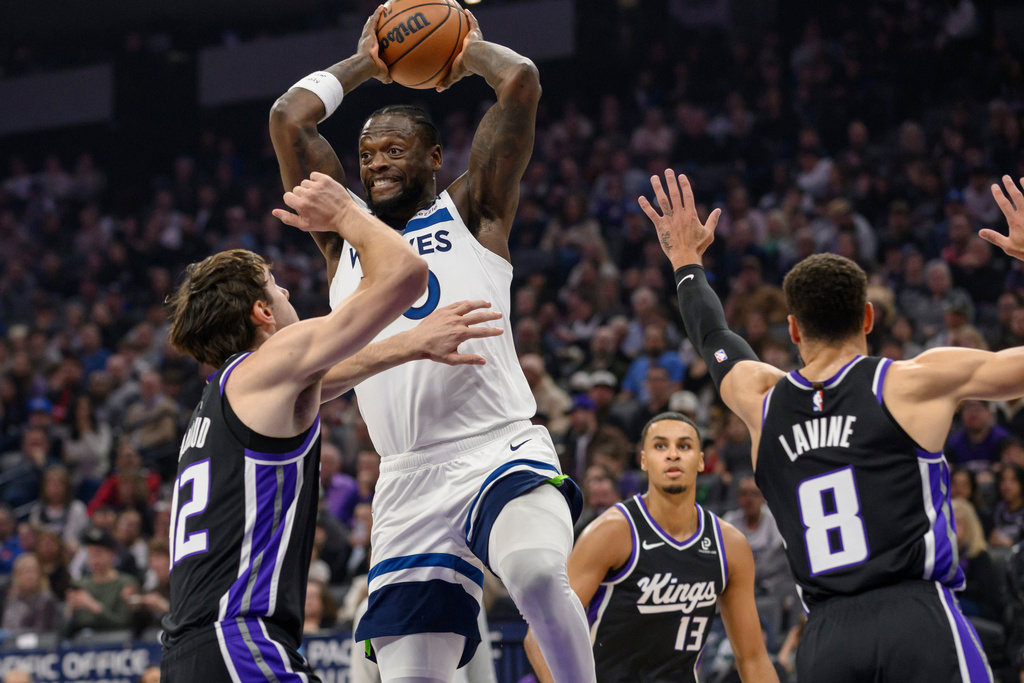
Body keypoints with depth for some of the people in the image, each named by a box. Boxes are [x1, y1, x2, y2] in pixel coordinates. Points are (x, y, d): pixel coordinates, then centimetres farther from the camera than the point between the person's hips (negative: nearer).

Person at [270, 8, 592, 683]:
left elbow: (522, 83, 1)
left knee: (539, 573, -37)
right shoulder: (344, 237, 21)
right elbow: (289, 118, 15)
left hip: (502, 451, -4)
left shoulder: (472, 213, 12)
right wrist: (362, 65, 26)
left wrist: (473, 50, 20)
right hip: (409, 482, 4)